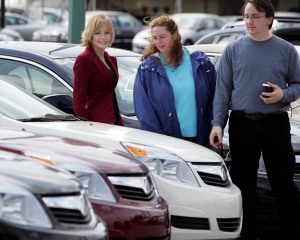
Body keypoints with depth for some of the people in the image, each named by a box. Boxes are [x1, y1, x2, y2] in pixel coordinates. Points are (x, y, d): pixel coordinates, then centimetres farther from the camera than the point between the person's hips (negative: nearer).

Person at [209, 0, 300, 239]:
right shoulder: (233, 50, 5)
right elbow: (223, 90, 3)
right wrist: (217, 123, -5)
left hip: (276, 124, -1)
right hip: (242, 125, 1)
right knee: (244, 185, 6)